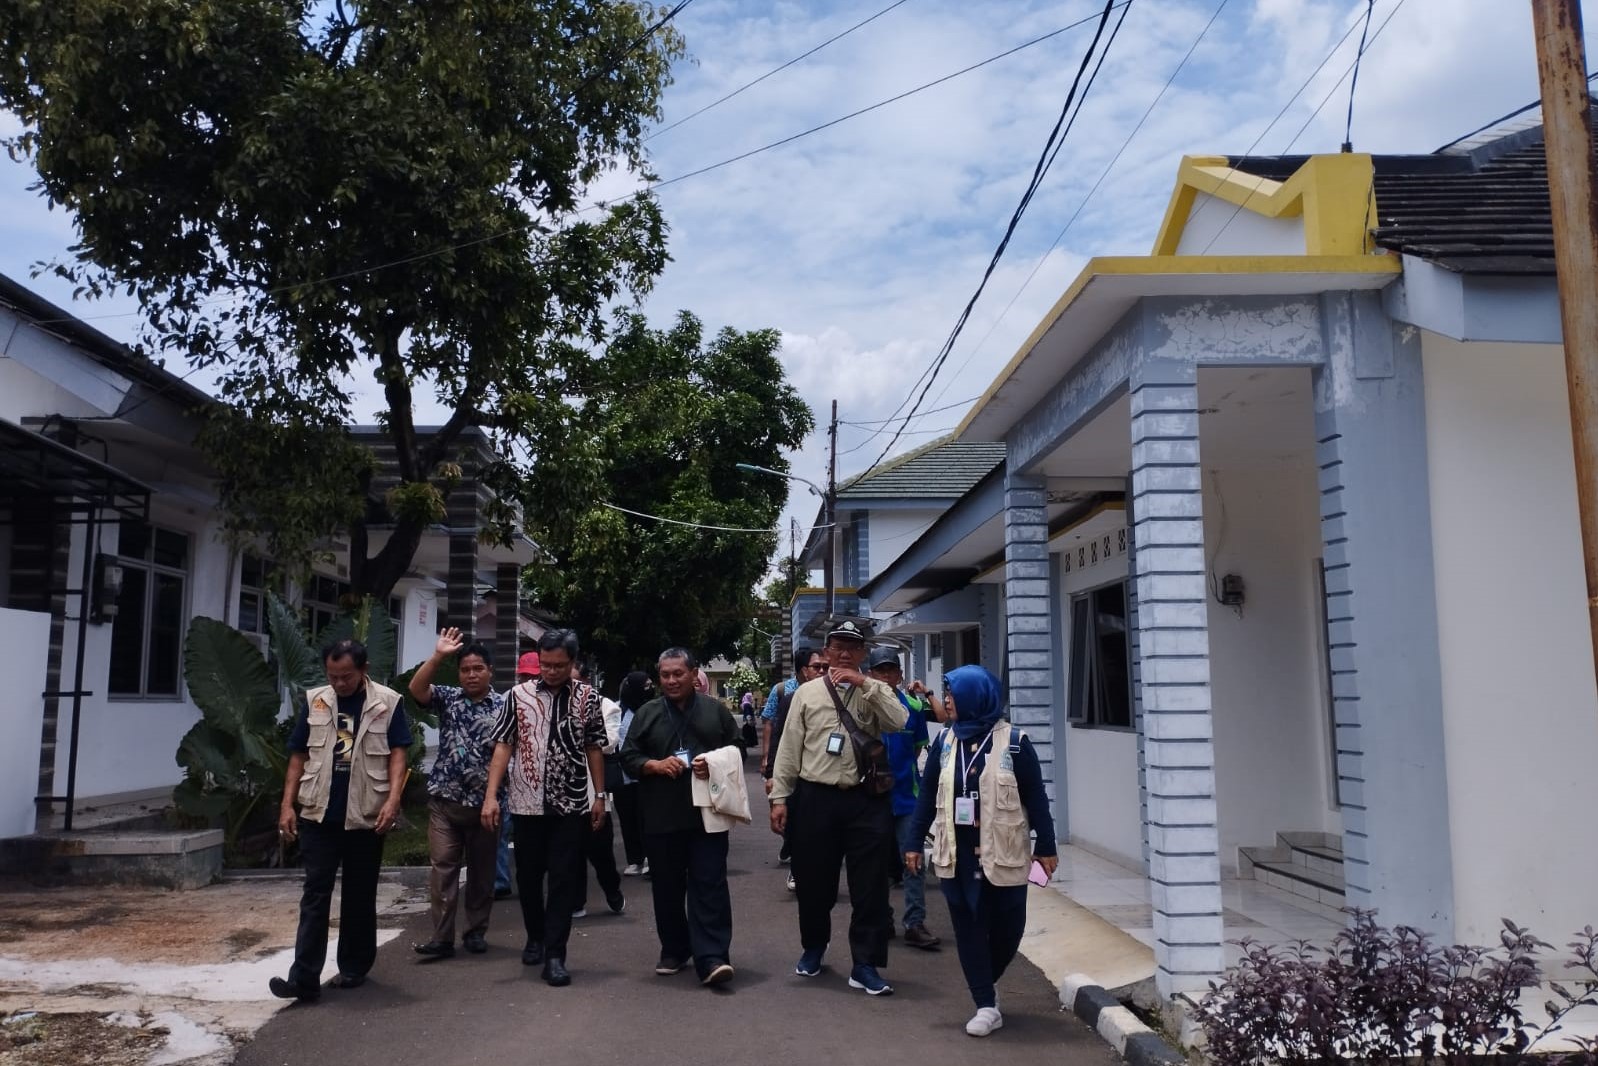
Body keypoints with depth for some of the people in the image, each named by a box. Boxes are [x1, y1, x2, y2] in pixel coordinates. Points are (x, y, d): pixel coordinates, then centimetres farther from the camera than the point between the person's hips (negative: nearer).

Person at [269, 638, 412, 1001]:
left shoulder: (388, 703, -4)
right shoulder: (314, 701, 4)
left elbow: (397, 754, -6)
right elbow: (298, 756, 7)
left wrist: (393, 800, -18)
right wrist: (287, 805, 1)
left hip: (366, 816, -2)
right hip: (318, 815, 2)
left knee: (360, 896, 10)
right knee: (315, 894, 1)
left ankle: (354, 968, 22)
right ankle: (304, 978, 1)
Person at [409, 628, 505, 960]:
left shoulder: (504, 706, 0)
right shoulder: (448, 698, 5)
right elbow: (416, 689, -12)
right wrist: (437, 656, -23)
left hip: (484, 802, -1)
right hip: (445, 800, 1)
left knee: (482, 871, 9)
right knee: (443, 869, -1)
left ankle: (476, 932, 22)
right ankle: (442, 938, 3)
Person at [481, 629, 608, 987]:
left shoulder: (588, 698, 1)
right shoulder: (519, 695, -2)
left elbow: (594, 748, 7)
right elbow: (503, 745, -2)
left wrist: (600, 795, 5)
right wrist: (491, 795, -9)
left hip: (571, 804, -1)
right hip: (526, 803, 1)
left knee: (564, 879, -1)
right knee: (528, 876, 13)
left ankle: (555, 955, 4)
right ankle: (535, 938, 34)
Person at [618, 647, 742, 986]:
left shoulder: (716, 710, 6)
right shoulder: (647, 713, 7)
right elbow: (628, 757, 6)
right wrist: (656, 765, -12)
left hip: (707, 813, -1)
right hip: (661, 816, 2)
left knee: (710, 885, -5)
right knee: (667, 887, 11)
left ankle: (711, 958, -7)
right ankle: (674, 950, 26)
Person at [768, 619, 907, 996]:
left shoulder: (875, 692, 6)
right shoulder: (807, 692, 6)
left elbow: (898, 722, -14)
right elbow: (789, 748, 5)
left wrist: (865, 684, -16)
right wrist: (779, 797, 1)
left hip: (866, 800, 0)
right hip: (815, 798, 1)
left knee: (870, 886, 2)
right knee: (813, 881, 13)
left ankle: (865, 965, 13)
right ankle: (813, 948, 36)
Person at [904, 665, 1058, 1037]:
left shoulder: (1013, 741, -7)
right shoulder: (946, 741, 3)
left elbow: (1035, 797, -4)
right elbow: (927, 794, 7)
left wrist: (1045, 846, -4)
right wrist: (914, 842, 6)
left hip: (1002, 853, -3)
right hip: (956, 852, 3)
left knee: (1006, 927, 7)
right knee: (968, 928, 4)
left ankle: (986, 985, 33)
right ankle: (986, 1006, 15)